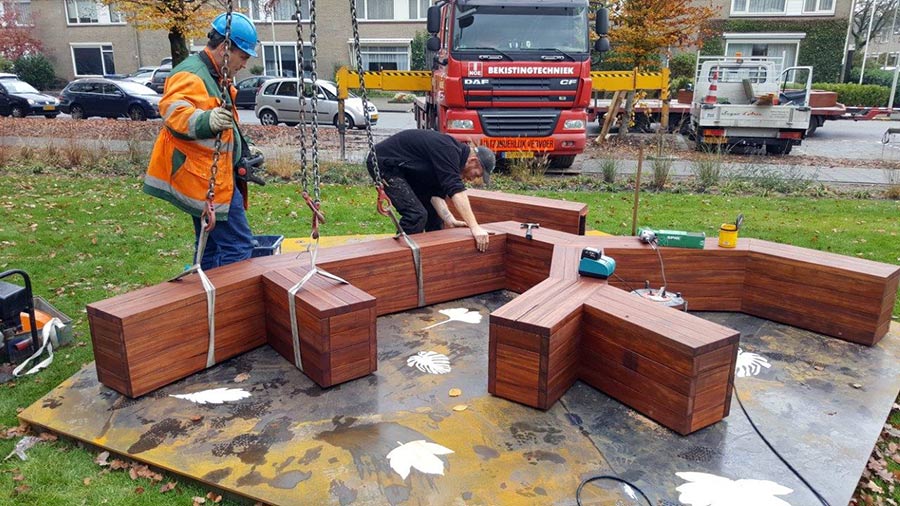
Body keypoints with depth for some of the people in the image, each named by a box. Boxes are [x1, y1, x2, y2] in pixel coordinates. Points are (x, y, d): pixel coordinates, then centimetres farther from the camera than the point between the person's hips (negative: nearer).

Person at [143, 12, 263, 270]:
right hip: (207, 180, -11)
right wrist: (206, 120, -49)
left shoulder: (214, 77, 21)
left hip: (212, 179, 11)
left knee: (211, 247, 16)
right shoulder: (190, 75, -13)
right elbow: (173, 110, -32)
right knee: (239, 246, -12)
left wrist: (244, 149, 25)